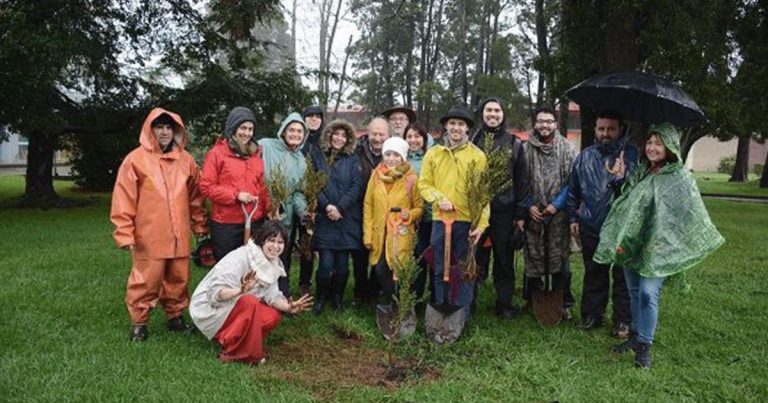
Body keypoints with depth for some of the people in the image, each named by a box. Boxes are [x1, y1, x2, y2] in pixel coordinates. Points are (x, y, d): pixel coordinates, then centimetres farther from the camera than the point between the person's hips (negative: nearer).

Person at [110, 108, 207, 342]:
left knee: (178, 279, 12)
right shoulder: (136, 159, -5)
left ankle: (175, 317, 29)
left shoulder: (185, 160, 9)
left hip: (179, 236, 4)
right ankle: (139, 323, 19)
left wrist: (199, 225, 16)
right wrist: (125, 233, -10)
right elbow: (123, 199, -7)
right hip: (149, 237, -4)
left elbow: (195, 196, 15)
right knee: (146, 281, 2)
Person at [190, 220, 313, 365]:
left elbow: (271, 295, -6)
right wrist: (240, 290, -48)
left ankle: (227, 337, 5)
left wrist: (288, 307, -25)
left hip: (238, 309, 8)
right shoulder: (240, 257, -25)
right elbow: (215, 292, -30)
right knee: (250, 303, -32)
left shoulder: (273, 264, -1)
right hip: (210, 308, -8)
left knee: (273, 316, -11)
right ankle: (232, 354, -16)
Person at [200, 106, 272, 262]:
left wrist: (268, 211, 1)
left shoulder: (256, 153, 12)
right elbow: (206, 186, -8)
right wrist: (236, 195, -15)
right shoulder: (217, 153, -3)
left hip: (254, 221, 4)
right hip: (226, 224, -4)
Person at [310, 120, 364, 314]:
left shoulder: (352, 159, 8)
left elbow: (357, 186, -1)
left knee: (342, 263, 3)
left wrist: (340, 207, -12)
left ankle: (338, 297, 24)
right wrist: (326, 206, -13)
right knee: (326, 263, -7)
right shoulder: (318, 157, 7)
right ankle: (321, 298, 16)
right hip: (324, 218, -1)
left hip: (347, 218, 1)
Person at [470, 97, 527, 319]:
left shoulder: (514, 143, 7)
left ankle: (505, 304, 20)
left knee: (504, 259, 8)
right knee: (474, 258, 4)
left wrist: (520, 213, 1)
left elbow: (520, 181, 6)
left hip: (504, 210, 0)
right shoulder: (472, 141, 6)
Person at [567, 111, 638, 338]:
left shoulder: (632, 155, -4)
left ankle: (622, 321, 21)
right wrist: (573, 217, 12)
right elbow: (573, 190, 15)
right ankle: (592, 314, 28)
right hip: (591, 228, 3)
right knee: (593, 275, 15)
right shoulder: (585, 156, 7)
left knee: (623, 276, 8)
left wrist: (622, 179, -25)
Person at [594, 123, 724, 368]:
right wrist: (618, 240, 4)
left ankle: (644, 345, 0)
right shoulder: (640, 173, 11)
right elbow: (623, 205, 12)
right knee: (634, 292, 11)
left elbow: (691, 216, -4)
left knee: (648, 293, -11)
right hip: (632, 244, 5)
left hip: (656, 247, -5)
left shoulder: (679, 177, -5)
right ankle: (637, 336, 25)